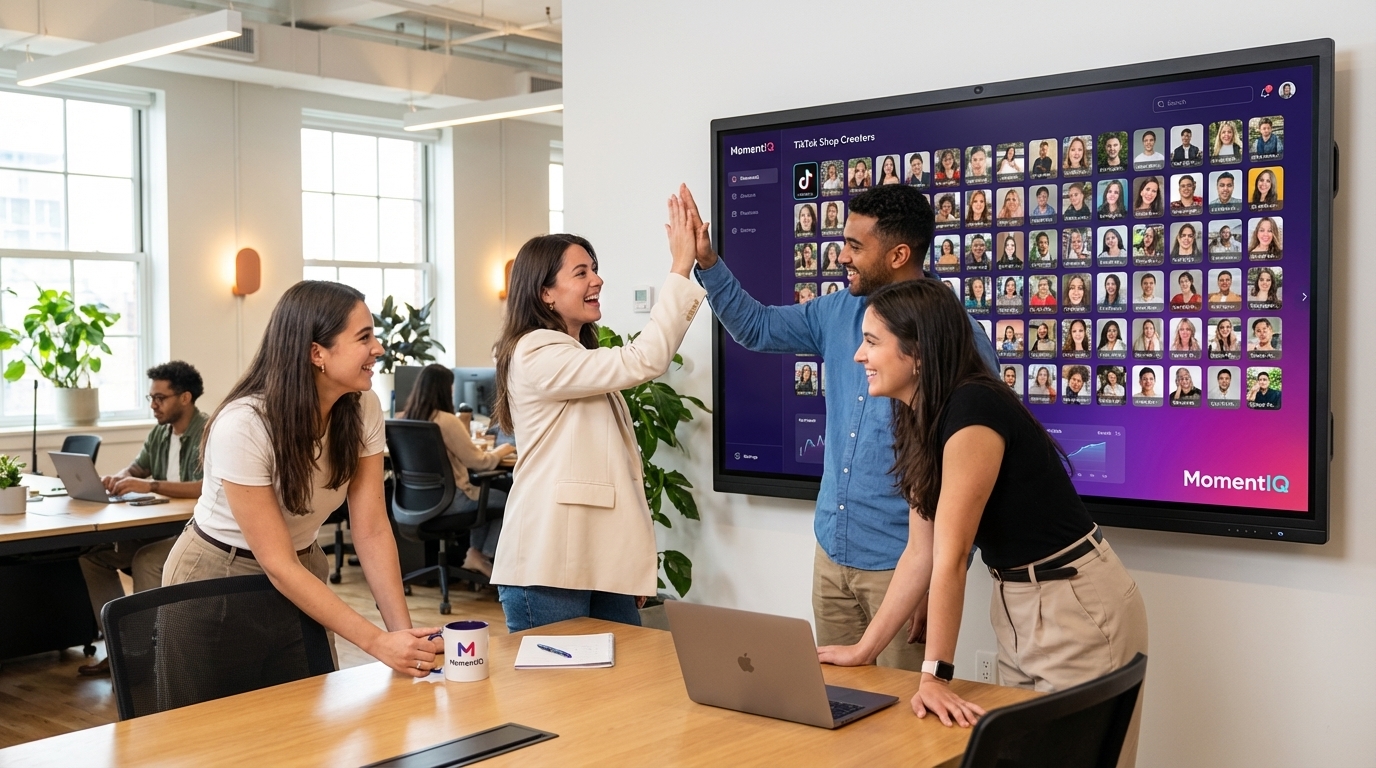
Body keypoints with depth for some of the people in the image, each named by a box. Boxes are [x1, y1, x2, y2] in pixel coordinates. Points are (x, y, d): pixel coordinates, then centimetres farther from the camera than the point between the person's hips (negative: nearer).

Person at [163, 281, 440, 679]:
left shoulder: (363, 408, -15)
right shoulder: (242, 426, -30)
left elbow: (372, 530, -14)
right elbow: (278, 565, -29)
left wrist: (404, 632, -25)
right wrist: (378, 642, -36)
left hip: (302, 573, 5)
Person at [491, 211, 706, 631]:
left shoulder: (583, 359, 20)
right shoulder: (537, 355, -11)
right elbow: (643, 362, -21)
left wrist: (637, 559, 19)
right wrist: (680, 268, -18)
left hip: (604, 561, 9)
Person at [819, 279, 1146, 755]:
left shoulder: (972, 410, -25)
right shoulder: (919, 421, 2)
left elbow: (951, 558, -27)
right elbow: (921, 553, 4)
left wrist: (935, 676, -25)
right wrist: (864, 649, 6)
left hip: (1078, 610, -8)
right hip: (1018, 608, 9)